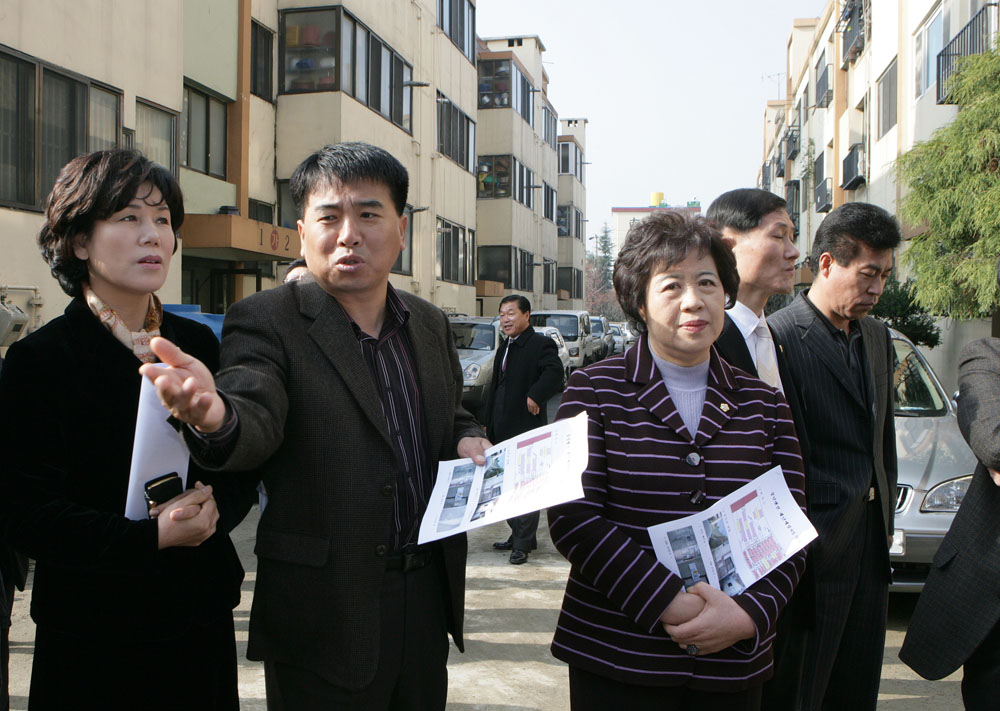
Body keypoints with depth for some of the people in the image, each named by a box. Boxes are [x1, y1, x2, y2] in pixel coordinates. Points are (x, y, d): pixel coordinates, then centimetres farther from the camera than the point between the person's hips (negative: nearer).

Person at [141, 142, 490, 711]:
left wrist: (468, 440, -2)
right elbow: (255, 420, -27)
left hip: (429, 595, 6)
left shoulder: (430, 325, 7)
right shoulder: (266, 321, -11)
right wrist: (216, 416, -49)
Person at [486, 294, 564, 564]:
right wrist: (489, 423, 21)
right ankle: (518, 535, 27)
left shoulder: (541, 344, -9)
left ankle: (523, 544, 2)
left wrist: (535, 396, -33)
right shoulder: (504, 348, 19)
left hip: (526, 429, -9)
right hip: (503, 430, 9)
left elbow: (554, 373, -27)